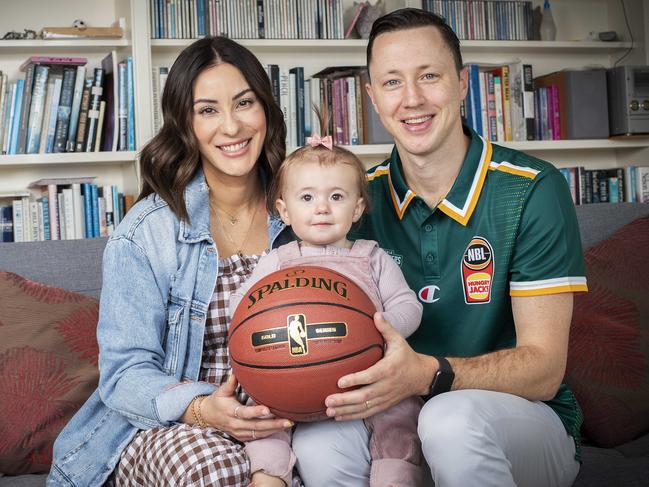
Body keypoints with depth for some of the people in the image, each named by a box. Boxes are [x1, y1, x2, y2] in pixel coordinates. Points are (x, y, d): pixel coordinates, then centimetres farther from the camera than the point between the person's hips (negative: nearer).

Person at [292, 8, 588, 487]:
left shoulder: (532, 190, -12)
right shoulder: (362, 197, 0)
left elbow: (544, 368, -15)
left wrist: (429, 374, -34)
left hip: (525, 419, -2)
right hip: (402, 417, 3)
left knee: (452, 416, -36)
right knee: (317, 440, -28)